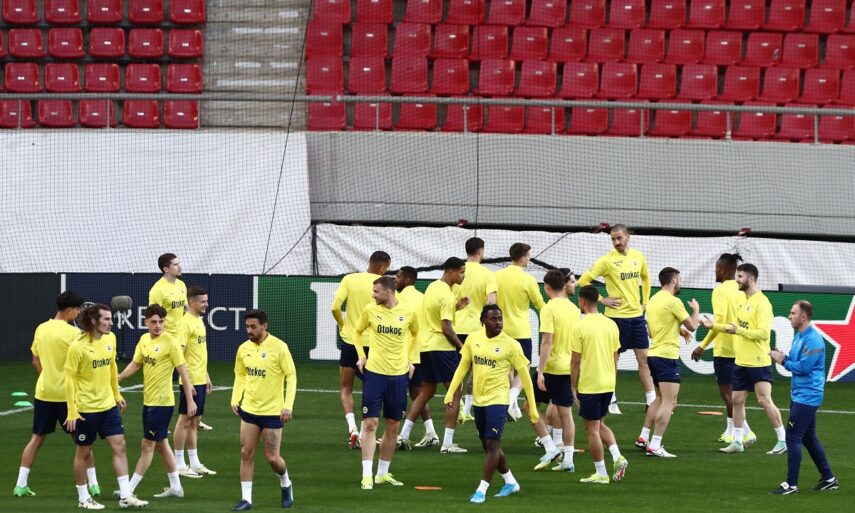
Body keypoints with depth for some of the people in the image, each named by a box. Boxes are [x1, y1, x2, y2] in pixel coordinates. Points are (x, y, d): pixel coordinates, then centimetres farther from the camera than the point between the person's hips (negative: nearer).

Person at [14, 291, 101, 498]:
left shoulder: (41, 329, 5)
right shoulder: (73, 333, -13)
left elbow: (36, 361, 12)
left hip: (43, 392, 4)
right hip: (67, 394, -4)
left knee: (37, 438, 10)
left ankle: (21, 484, 4)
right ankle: (93, 484, 10)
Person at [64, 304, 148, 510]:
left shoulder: (110, 339, 2)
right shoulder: (78, 346, -18)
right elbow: (69, 379, -15)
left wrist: (117, 395, 20)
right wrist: (72, 411, -17)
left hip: (108, 405, 6)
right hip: (86, 408, -6)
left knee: (120, 446, 0)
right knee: (84, 452, 7)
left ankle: (125, 496, 2)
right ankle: (83, 498, 19)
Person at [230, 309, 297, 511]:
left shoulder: (279, 347, -12)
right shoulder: (244, 349, 3)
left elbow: (291, 377, -10)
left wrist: (288, 405, -17)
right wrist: (235, 399, 4)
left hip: (272, 411, -4)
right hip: (249, 410, 4)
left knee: (272, 457, -1)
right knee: (246, 453, 0)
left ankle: (286, 485, 29)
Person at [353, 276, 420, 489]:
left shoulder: (409, 312, -2)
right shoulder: (370, 310, -3)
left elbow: (415, 334, 19)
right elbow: (357, 332, 16)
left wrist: (408, 358, 12)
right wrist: (361, 356, 5)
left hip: (399, 374, 2)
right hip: (374, 372, -2)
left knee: (393, 426, 7)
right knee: (370, 424, -7)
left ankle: (383, 473, 20)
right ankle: (367, 475, -6)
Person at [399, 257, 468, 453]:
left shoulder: (432, 287, 10)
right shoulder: (446, 295, -18)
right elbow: (447, 329, -21)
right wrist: (461, 346, -10)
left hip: (427, 346, 9)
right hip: (443, 347, -9)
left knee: (426, 391, 17)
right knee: (455, 393, -2)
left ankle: (403, 435, 13)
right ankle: (447, 443, -5)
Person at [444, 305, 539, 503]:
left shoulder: (510, 345, -10)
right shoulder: (473, 339, 2)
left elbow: (525, 376, -5)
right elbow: (462, 367, 12)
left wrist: (532, 408, -5)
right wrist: (450, 394, 5)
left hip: (498, 400, -6)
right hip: (479, 400, 6)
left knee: (492, 445, -10)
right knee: (488, 446, 14)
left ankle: (482, 490, -6)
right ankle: (510, 482, 30)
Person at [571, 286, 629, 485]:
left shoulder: (580, 327, -13)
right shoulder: (611, 325, 4)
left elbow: (575, 362, -11)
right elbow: (615, 358, 11)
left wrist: (573, 388, -3)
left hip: (588, 385, -6)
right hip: (608, 384, 6)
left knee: (592, 429, 3)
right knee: (600, 424, 21)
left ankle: (601, 474, 5)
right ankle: (617, 457, 2)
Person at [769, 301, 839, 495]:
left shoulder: (813, 340, -19)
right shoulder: (798, 336, 12)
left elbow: (803, 367, -24)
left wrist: (783, 361, -11)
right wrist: (783, 357, -2)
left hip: (807, 396, -10)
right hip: (798, 395, 10)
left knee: (793, 438, -9)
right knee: (809, 438, 16)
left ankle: (791, 484, -6)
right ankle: (828, 479, 24)